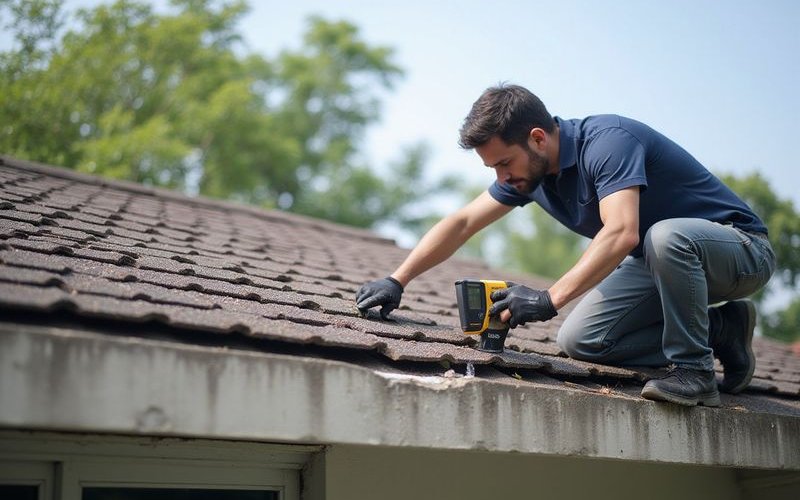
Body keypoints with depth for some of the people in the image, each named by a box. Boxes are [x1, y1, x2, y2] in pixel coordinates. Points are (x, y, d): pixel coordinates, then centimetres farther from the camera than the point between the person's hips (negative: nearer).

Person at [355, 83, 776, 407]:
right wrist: (396, 281, -3)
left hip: (739, 248, -8)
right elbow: (462, 222, 3)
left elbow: (621, 233, -42)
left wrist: (549, 299, -45)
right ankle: (720, 328, 4)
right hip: (657, 262, 8)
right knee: (578, 341, -8)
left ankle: (694, 372, -21)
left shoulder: (607, 141, -28)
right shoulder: (528, 169, -2)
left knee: (666, 236, -41)